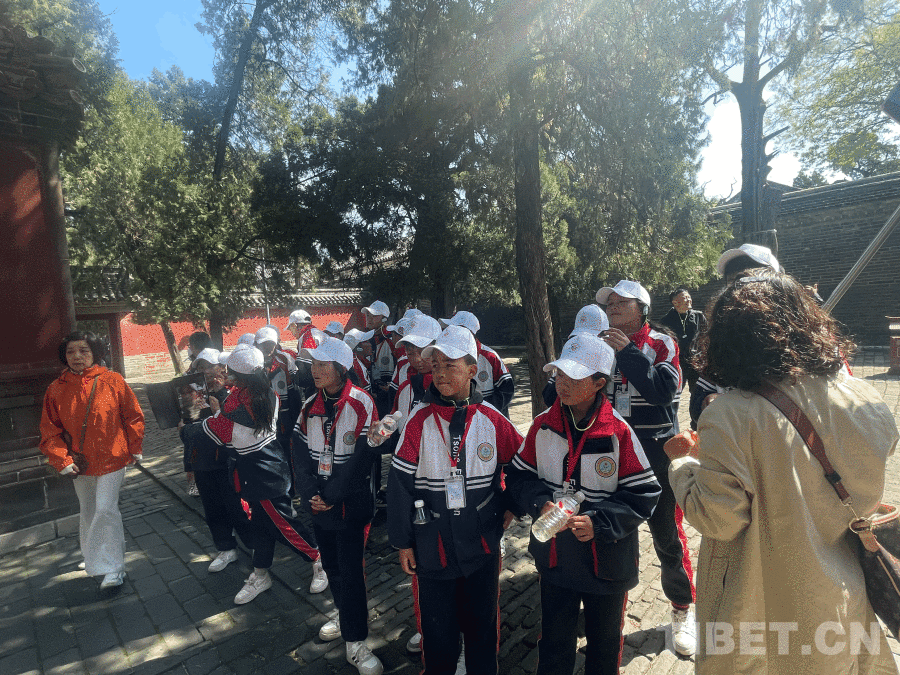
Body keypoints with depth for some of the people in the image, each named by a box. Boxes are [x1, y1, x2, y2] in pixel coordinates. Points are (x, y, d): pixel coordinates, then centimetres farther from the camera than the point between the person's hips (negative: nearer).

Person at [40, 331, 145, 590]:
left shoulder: (113, 381, -11)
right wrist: (62, 460, -8)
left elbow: (133, 417, -2)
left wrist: (134, 450, 1)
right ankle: (92, 559, 42)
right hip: (80, 464, 4)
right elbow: (49, 430, 2)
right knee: (87, 513, 19)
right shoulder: (56, 389, -4)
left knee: (105, 510, -8)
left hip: (112, 459, -4)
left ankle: (112, 569, 5)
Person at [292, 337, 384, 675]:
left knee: (350, 570, 0)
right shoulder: (310, 406, 4)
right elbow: (301, 454, 2)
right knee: (331, 564, 19)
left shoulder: (361, 403, -15)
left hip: (351, 504, -5)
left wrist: (331, 495, -16)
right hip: (318, 504, 6)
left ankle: (355, 642, 16)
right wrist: (311, 494, -9)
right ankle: (346, 614, 42)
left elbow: (362, 456, -18)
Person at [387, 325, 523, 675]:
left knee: (481, 620, 19)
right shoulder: (419, 421, -11)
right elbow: (400, 483, -6)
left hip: (482, 541, 1)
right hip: (432, 544, 0)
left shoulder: (492, 420, -9)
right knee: (437, 625, 15)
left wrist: (511, 505, 3)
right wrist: (403, 542, -3)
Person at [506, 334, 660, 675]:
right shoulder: (543, 425, -9)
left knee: (605, 641, 23)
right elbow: (518, 476, -1)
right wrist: (541, 504, -19)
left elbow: (643, 494, -14)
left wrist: (598, 522, -23)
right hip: (554, 555, 2)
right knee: (554, 641, 20)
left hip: (607, 560, -1)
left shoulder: (618, 432, -18)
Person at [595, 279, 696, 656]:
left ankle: (682, 611, 31)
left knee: (666, 534, 9)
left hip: (656, 455, -3)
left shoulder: (661, 344, -6)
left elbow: (663, 390, -22)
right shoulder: (604, 346, 4)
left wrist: (627, 353, -24)